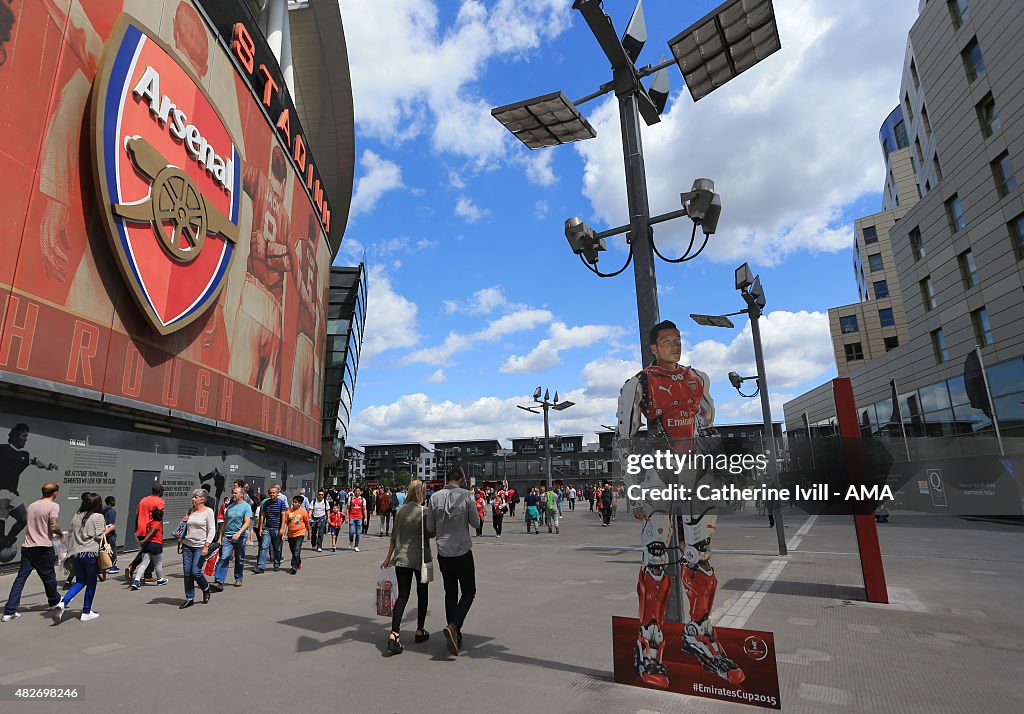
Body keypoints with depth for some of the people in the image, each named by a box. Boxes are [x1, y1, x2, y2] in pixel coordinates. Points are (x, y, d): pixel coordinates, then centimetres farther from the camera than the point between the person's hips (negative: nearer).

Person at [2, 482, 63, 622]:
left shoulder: (31, 506, 13)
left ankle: (9, 611, 1)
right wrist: (60, 534, 4)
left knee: (20, 578, 6)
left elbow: (27, 524, 21)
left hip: (27, 546, 6)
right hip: (44, 547, -6)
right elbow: (54, 526, -18)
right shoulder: (53, 506, -10)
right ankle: (54, 601, 29)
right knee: (48, 576, 11)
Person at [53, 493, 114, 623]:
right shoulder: (98, 517, -5)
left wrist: (70, 552, 23)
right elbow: (99, 536, -9)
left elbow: (69, 534, 14)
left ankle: (62, 603, -6)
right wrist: (109, 529, 7)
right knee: (91, 582, 9)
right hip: (91, 552, -5)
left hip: (75, 553, 6)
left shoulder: (76, 517, 11)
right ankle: (86, 612, 15)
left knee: (80, 581, 17)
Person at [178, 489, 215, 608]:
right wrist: (184, 522, 3)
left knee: (195, 572, -8)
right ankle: (189, 599, 14)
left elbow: (212, 530, -10)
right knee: (187, 572, 3)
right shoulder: (191, 511, 11)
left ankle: (206, 589, 20)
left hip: (200, 546, -6)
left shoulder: (208, 511, -6)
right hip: (187, 545, 6)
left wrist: (206, 546, -17)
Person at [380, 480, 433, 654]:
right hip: (420, 558, -4)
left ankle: (394, 634, -9)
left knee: (402, 595, 5)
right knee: (422, 594, 15)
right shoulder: (424, 511, -13)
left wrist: (388, 557, 14)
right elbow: (431, 533, -11)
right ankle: (420, 630, 26)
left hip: (401, 558, 4)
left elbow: (394, 535, 7)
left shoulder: (401, 510, 3)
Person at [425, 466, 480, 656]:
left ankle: (455, 636, 19)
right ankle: (454, 626, -11)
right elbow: (476, 523, -5)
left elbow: (430, 528, 1)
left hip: (443, 553, 3)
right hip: (463, 552, -3)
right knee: (468, 592, 9)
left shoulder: (435, 497, -3)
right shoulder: (466, 495, -11)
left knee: (450, 593, 15)